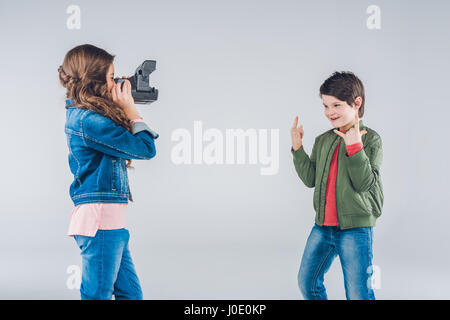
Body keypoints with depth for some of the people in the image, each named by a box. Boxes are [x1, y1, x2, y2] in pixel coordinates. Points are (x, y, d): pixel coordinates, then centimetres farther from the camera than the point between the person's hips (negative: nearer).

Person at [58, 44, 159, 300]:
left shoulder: (79, 115, 13)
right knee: (98, 295, -2)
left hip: (111, 221, 10)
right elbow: (146, 148, -13)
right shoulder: (89, 121, -17)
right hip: (100, 220, -10)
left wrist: (126, 110, 12)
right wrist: (131, 110, -3)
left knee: (131, 293, 14)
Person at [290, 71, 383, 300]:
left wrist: (355, 147, -25)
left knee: (358, 293, -2)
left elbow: (364, 183, -16)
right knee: (307, 282, 14)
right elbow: (310, 179, 7)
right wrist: (298, 148, -1)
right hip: (323, 226, 6)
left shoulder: (370, 139, -8)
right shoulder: (323, 140, 10)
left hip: (356, 228, -6)